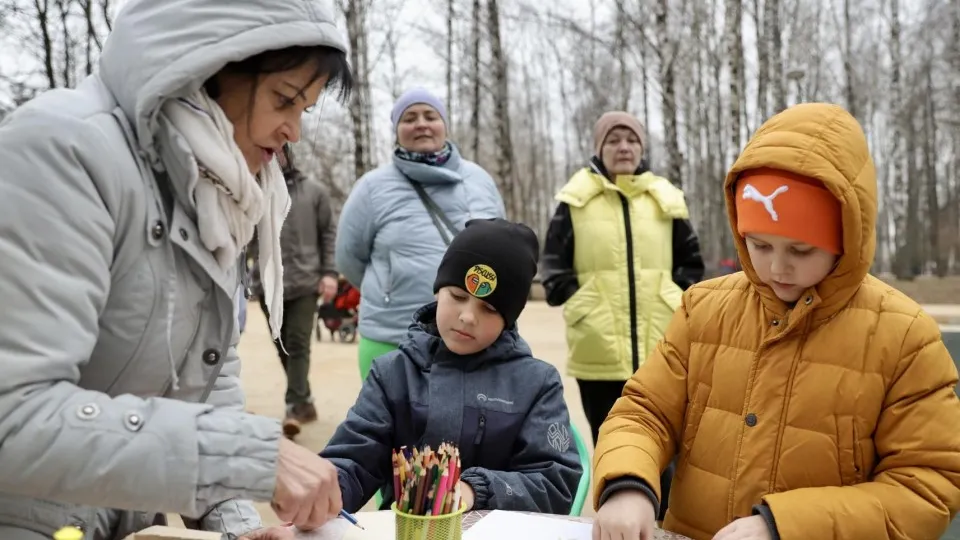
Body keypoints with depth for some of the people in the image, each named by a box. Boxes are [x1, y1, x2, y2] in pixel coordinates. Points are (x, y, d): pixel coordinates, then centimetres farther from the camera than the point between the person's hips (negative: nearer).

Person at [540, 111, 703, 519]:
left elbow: (691, 262, 15)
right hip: (599, 350, -1)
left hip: (659, 347, 1)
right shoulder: (577, 199, 2)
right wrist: (576, 301, -5)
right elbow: (553, 265, 5)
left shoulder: (665, 198, 7)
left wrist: (677, 300, 4)